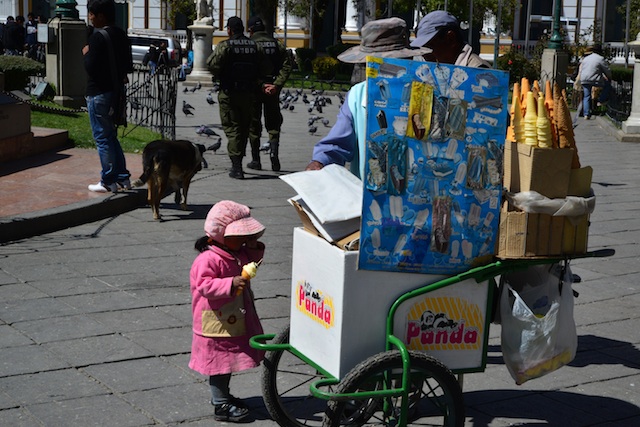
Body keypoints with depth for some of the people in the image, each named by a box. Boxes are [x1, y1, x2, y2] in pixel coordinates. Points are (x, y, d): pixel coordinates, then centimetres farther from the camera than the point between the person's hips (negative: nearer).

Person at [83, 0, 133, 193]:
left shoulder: (98, 37, -17)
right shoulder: (121, 35, 9)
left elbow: (90, 67, -19)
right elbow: (128, 67, 14)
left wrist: (86, 53, -3)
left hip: (98, 94, -8)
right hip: (116, 91, 8)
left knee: (102, 137, 0)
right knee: (111, 136, 18)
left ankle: (108, 182, 5)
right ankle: (122, 177, 19)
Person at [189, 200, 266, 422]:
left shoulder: (238, 254, 6)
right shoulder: (208, 260, -23)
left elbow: (251, 262, 24)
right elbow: (205, 285, -30)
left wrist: (254, 247, 3)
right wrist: (231, 284, -40)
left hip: (235, 321, 9)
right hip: (216, 325, -9)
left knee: (230, 360, 20)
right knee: (219, 362, 0)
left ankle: (222, 395, 37)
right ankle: (221, 405, 9)